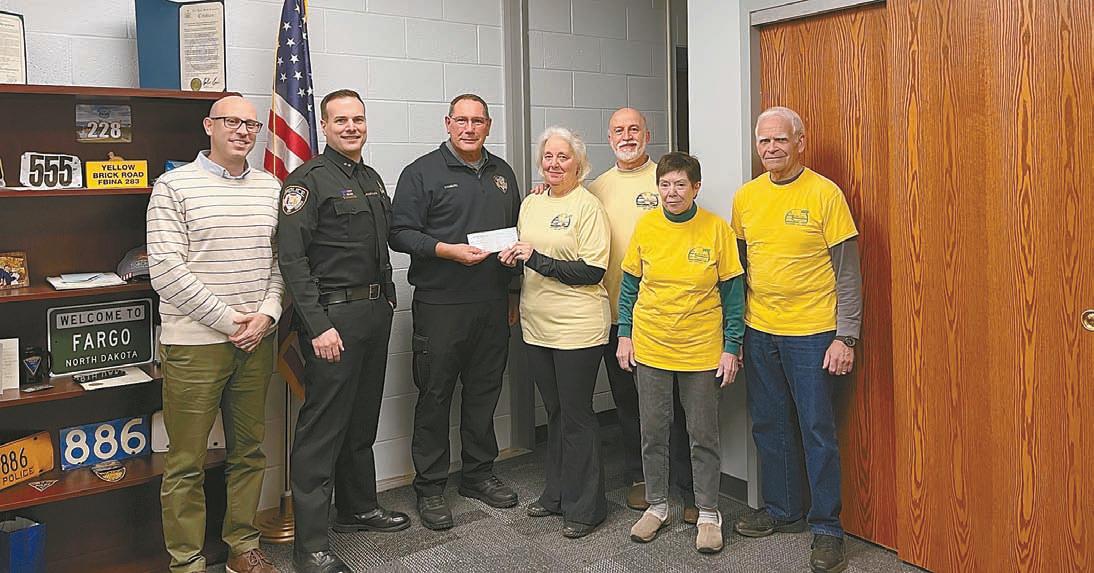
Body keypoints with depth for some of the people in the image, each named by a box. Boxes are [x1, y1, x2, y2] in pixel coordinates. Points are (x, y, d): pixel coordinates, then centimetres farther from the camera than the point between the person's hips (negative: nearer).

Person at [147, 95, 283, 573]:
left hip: (257, 340, 5)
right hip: (195, 342, -5)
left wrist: (267, 314, -4)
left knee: (249, 452, 14)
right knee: (186, 463, 3)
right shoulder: (174, 187, -5)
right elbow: (166, 271, -12)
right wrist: (229, 320, -13)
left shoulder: (271, 188, 10)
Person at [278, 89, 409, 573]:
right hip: (333, 315, -8)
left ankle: (358, 507, 33)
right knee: (322, 428, -4)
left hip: (376, 311, 8)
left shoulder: (372, 179, 16)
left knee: (363, 419, 18)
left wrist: (388, 300, 16)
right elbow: (292, 257, -17)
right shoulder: (308, 180, -9)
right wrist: (318, 325, -23)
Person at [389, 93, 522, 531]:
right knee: (435, 395, 1)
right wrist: (449, 251, -21)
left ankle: (479, 474, 28)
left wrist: (513, 293, 17)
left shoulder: (502, 173, 16)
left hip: (493, 304, 5)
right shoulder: (423, 172, -2)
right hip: (440, 304, -5)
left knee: (484, 391, 13)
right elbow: (400, 233, -9)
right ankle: (430, 487, 13)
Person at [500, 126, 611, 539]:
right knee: (554, 412, 17)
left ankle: (585, 506, 16)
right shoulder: (530, 204, 12)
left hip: (577, 328, -7)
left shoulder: (587, 205, -10)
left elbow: (593, 271, -17)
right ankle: (557, 493, 31)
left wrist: (539, 260, -20)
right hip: (537, 326, 7)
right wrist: (512, 258, 1)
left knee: (576, 416, 2)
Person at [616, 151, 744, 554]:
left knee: (704, 435, 8)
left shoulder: (716, 229, -7)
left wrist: (732, 348, -4)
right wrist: (624, 335, 3)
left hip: (702, 350, -2)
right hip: (650, 347, 2)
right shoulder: (645, 226, -2)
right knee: (653, 431, 11)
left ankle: (708, 513, 24)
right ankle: (657, 505, 29)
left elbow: (732, 293, -2)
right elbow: (629, 285, 7)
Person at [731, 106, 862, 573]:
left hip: (811, 333, -5)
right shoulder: (745, 198, 6)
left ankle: (827, 529, 17)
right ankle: (783, 511, 32)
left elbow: (848, 274, -7)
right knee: (769, 426, 14)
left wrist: (845, 337, -12)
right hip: (759, 332, 5)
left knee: (817, 431, 2)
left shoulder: (825, 194, -8)